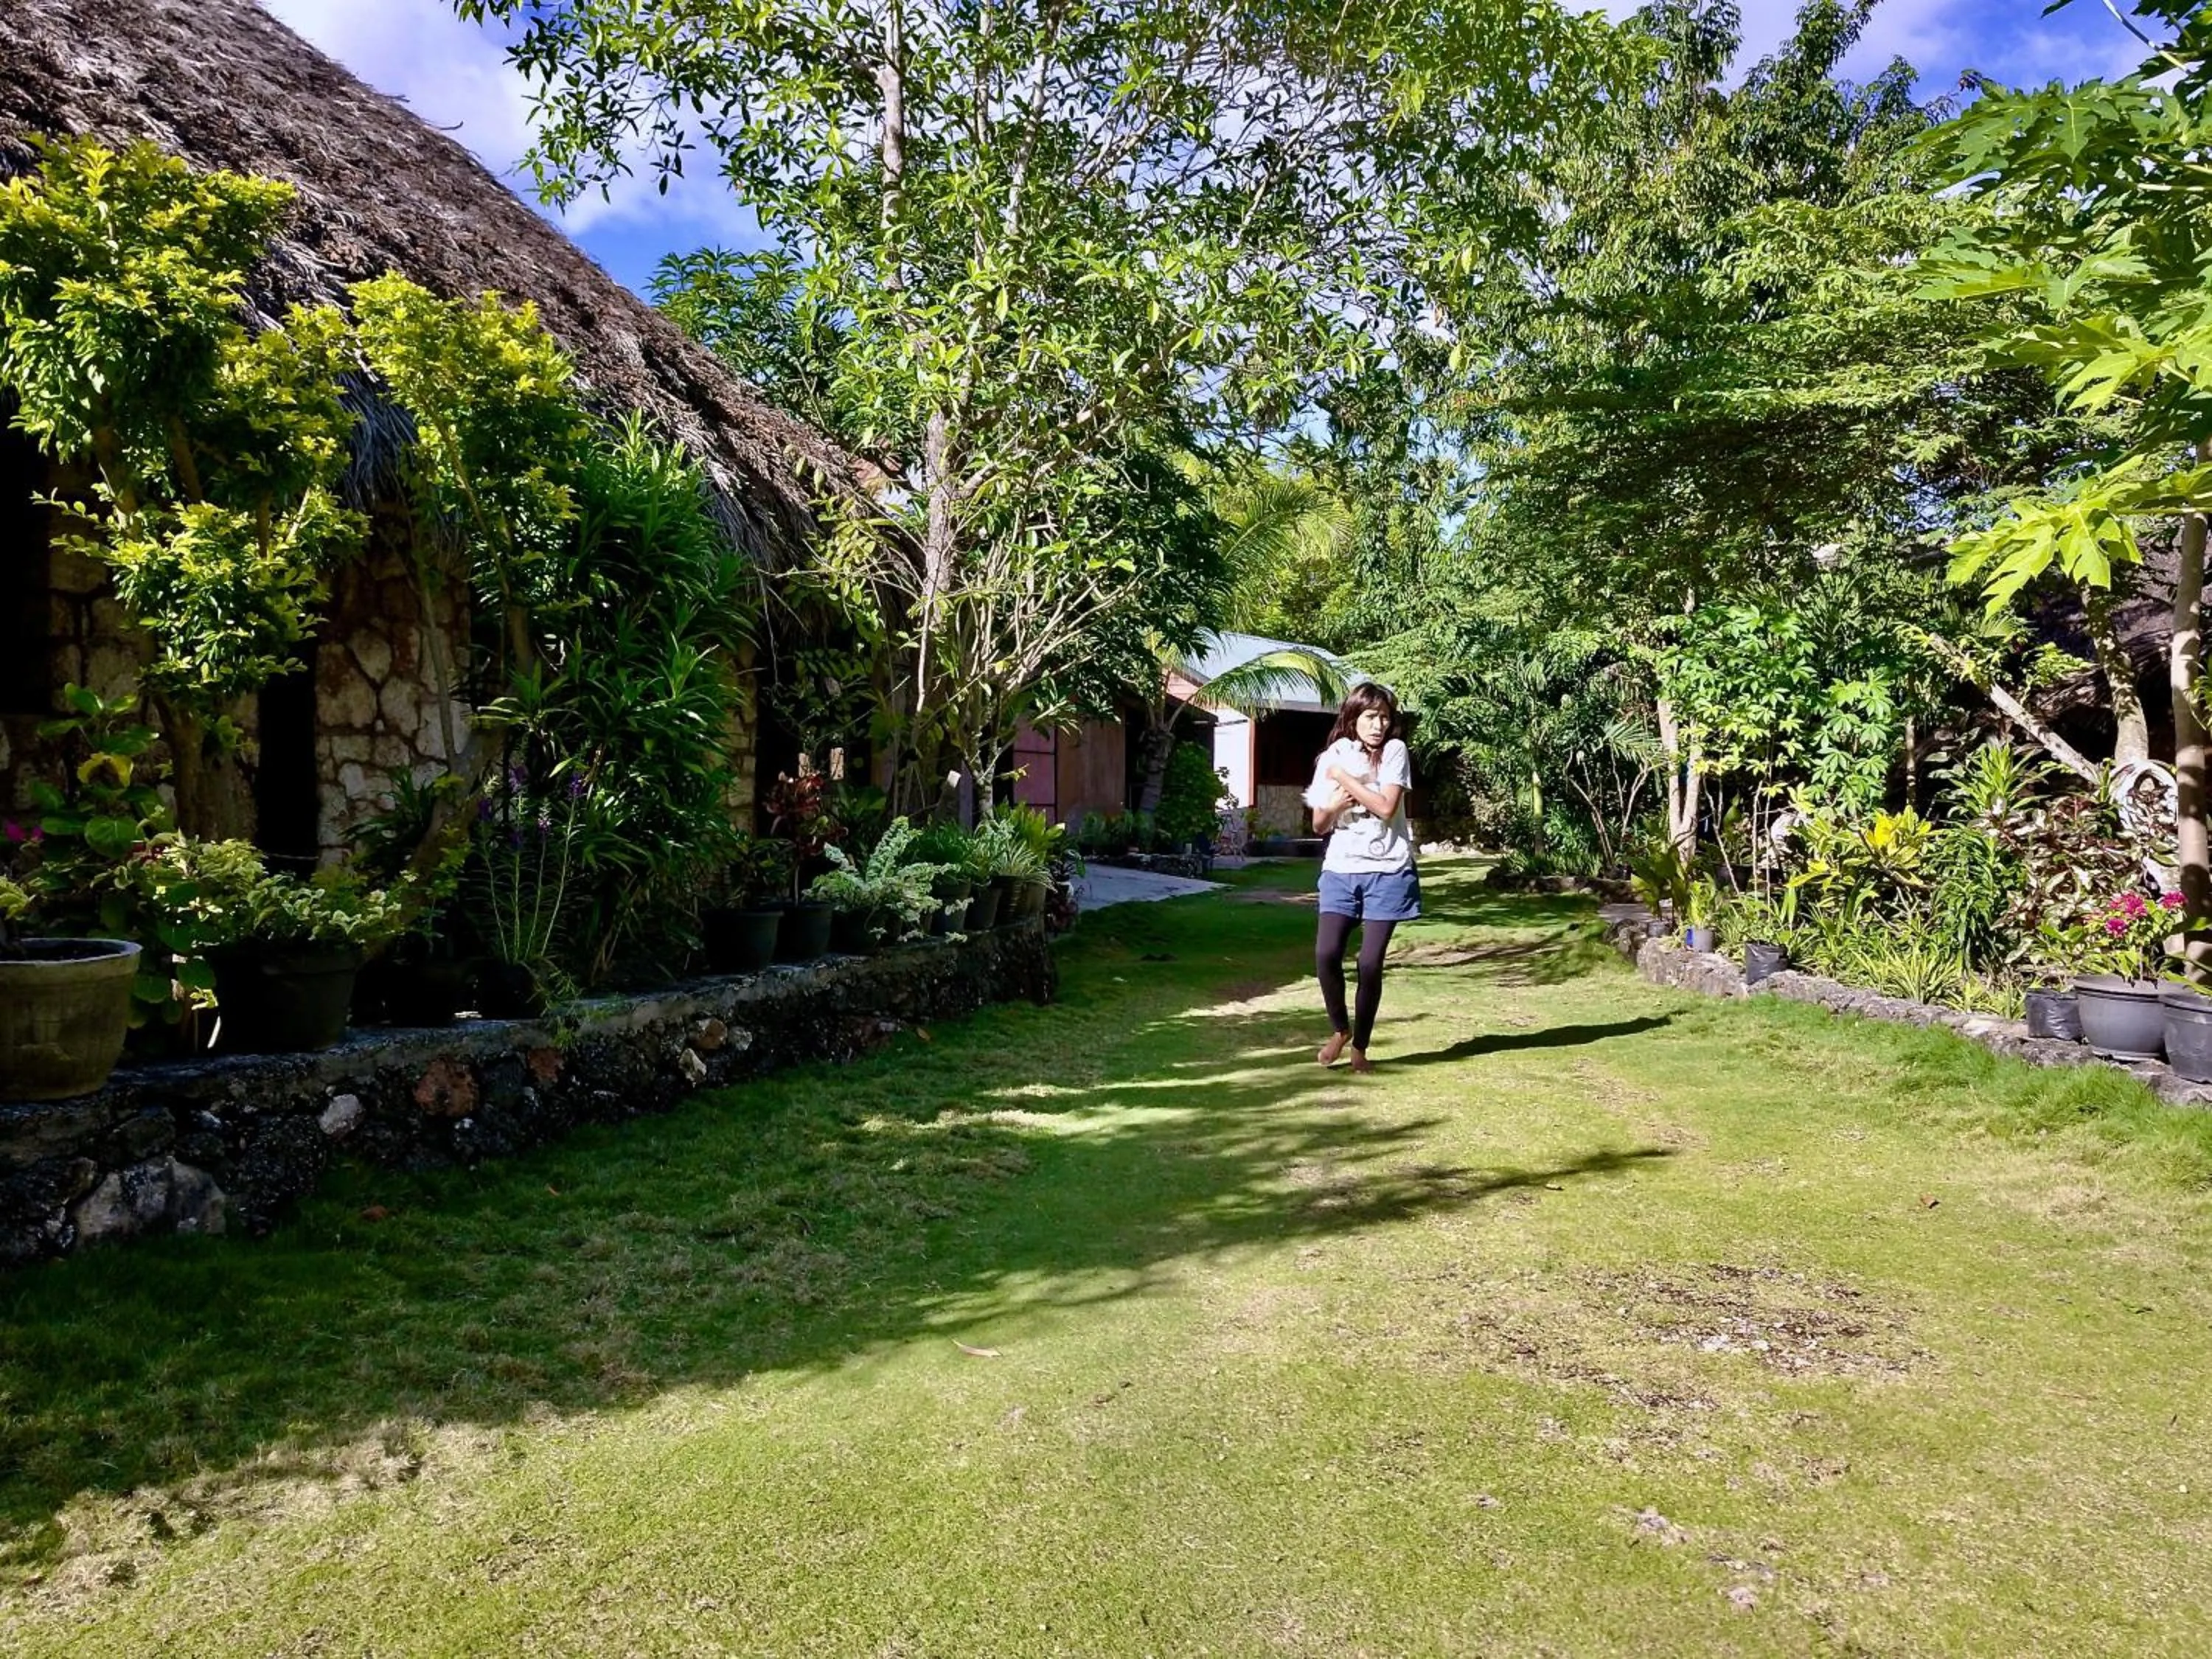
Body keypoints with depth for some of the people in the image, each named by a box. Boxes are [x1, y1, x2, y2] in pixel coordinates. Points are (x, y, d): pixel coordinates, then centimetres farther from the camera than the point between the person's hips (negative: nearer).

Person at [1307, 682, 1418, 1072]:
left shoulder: (1394, 751, -1)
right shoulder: (1331, 758, 6)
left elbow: (1386, 807, -13)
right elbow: (1319, 826, 9)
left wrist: (1346, 778, -9)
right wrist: (1337, 803, -12)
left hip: (1387, 872, -2)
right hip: (1341, 870, 2)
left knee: (1370, 962, -4)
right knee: (1326, 954, -13)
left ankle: (1360, 1046, 12)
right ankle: (1340, 1028, 12)